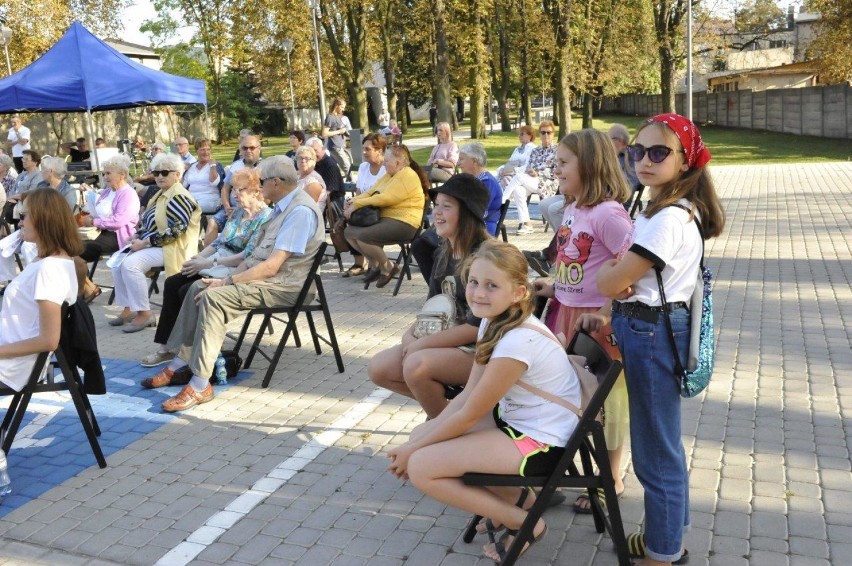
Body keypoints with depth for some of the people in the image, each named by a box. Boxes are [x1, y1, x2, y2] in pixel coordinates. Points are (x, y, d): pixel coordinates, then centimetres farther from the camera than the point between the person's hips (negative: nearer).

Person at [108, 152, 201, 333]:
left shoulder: (179, 197, -16)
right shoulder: (161, 194, 16)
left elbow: (176, 229, -25)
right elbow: (148, 222, 23)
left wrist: (145, 242, -21)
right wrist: (136, 237, 3)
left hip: (171, 248, -10)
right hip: (152, 245, 10)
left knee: (130, 263, -26)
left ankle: (144, 314, -18)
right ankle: (129, 309, 5)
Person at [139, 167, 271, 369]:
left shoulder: (265, 218, -15)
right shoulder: (238, 212, 13)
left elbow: (248, 257, -23)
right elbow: (219, 242, 16)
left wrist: (209, 263, -22)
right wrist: (198, 257, -3)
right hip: (218, 263, 9)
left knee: (188, 291, -22)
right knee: (172, 283, -5)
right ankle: (167, 347, -2)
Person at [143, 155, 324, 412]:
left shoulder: (300, 211, -18)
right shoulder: (282, 207, 14)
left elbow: (272, 266, -23)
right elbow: (257, 255, 15)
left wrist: (227, 282, -19)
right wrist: (229, 278, 1)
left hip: (284, 284, -10)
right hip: (262, 274, 10)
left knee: (214, 297, -26)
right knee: (198, 287, 3)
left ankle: (200, 384, -23)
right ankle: (182, 362, 5)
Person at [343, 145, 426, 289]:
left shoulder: (407, 175, -13)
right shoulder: (390, 175, 18)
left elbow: (385, 198, -22)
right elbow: (370, 193, 14)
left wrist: (357, 204, -18)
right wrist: (354, 200, -7)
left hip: (403, 223, -10)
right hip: (384, 218, 10)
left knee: (363, 237, -27)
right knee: (349, 232, -1)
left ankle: (388, 267, -5)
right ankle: (375, 265, 13)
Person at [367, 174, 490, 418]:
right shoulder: (443, 254, 6)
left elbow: (478, 327, -22)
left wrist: (423, 343, -18)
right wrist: (412, 333, -8)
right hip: (445, 342, 8)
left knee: (417, 365, -31)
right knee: (378, 368, -3)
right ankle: (442, 405, 11)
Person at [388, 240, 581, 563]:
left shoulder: (518, 342, -29)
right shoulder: (494, 321, -1)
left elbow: (470, 415, -20)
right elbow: (468, 395, 2)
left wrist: (413, 450, -8)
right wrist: (418, 441, -4)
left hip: (542, 442, -9)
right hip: (514, 419, 10)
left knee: (420, 468, -13)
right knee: (422, 434, 8)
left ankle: (524, 523, 0)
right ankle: (507, 496, 12)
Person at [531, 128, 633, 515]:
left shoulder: (607, 212, -20)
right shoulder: (572, 209, 7)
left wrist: (608, 312, -25)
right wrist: (553, 289, 10)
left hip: (598, 322, -8)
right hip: (566, 315, 8)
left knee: (604, 400, 8)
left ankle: (611, 480, 26)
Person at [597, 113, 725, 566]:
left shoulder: (668, 219, -23)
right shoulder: (675, 209, 10)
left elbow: (608, 282, -21)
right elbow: (626, 278, 14)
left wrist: (614, 269, 1)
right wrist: (623, 272, -8)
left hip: (651, 335, -10)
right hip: (653, 329, 10)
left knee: (655, 449, 4)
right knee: (663, 442, 22)